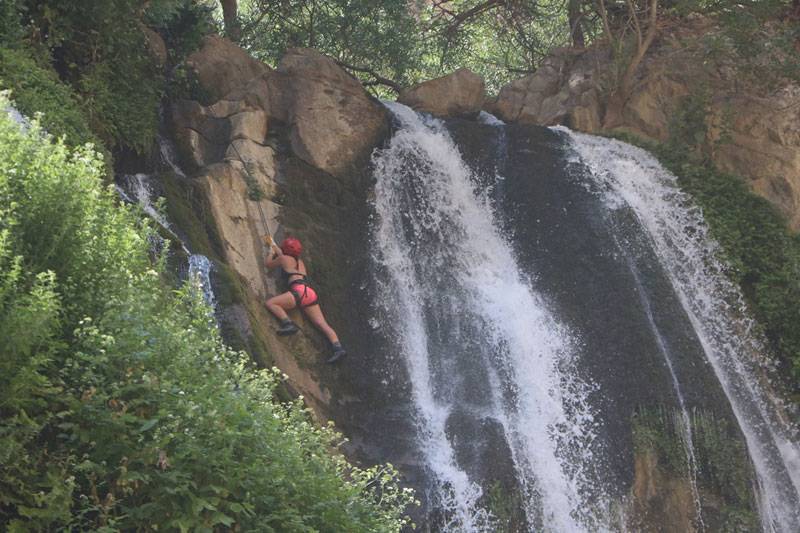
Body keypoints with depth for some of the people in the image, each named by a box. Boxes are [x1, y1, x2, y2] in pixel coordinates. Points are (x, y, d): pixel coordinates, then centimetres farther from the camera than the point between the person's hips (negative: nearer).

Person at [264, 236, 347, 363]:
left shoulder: (284, 259, 13)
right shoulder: (300, 262, 32)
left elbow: (268, 264, 30)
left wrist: (271, 252, 47)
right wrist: (274, 246, 65)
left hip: (300, 291, -7)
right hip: (311, 293, 7)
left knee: (270, 303, -5)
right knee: (323, 324, -3)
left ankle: (288, 324, -23)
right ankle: (338, 347, -22)